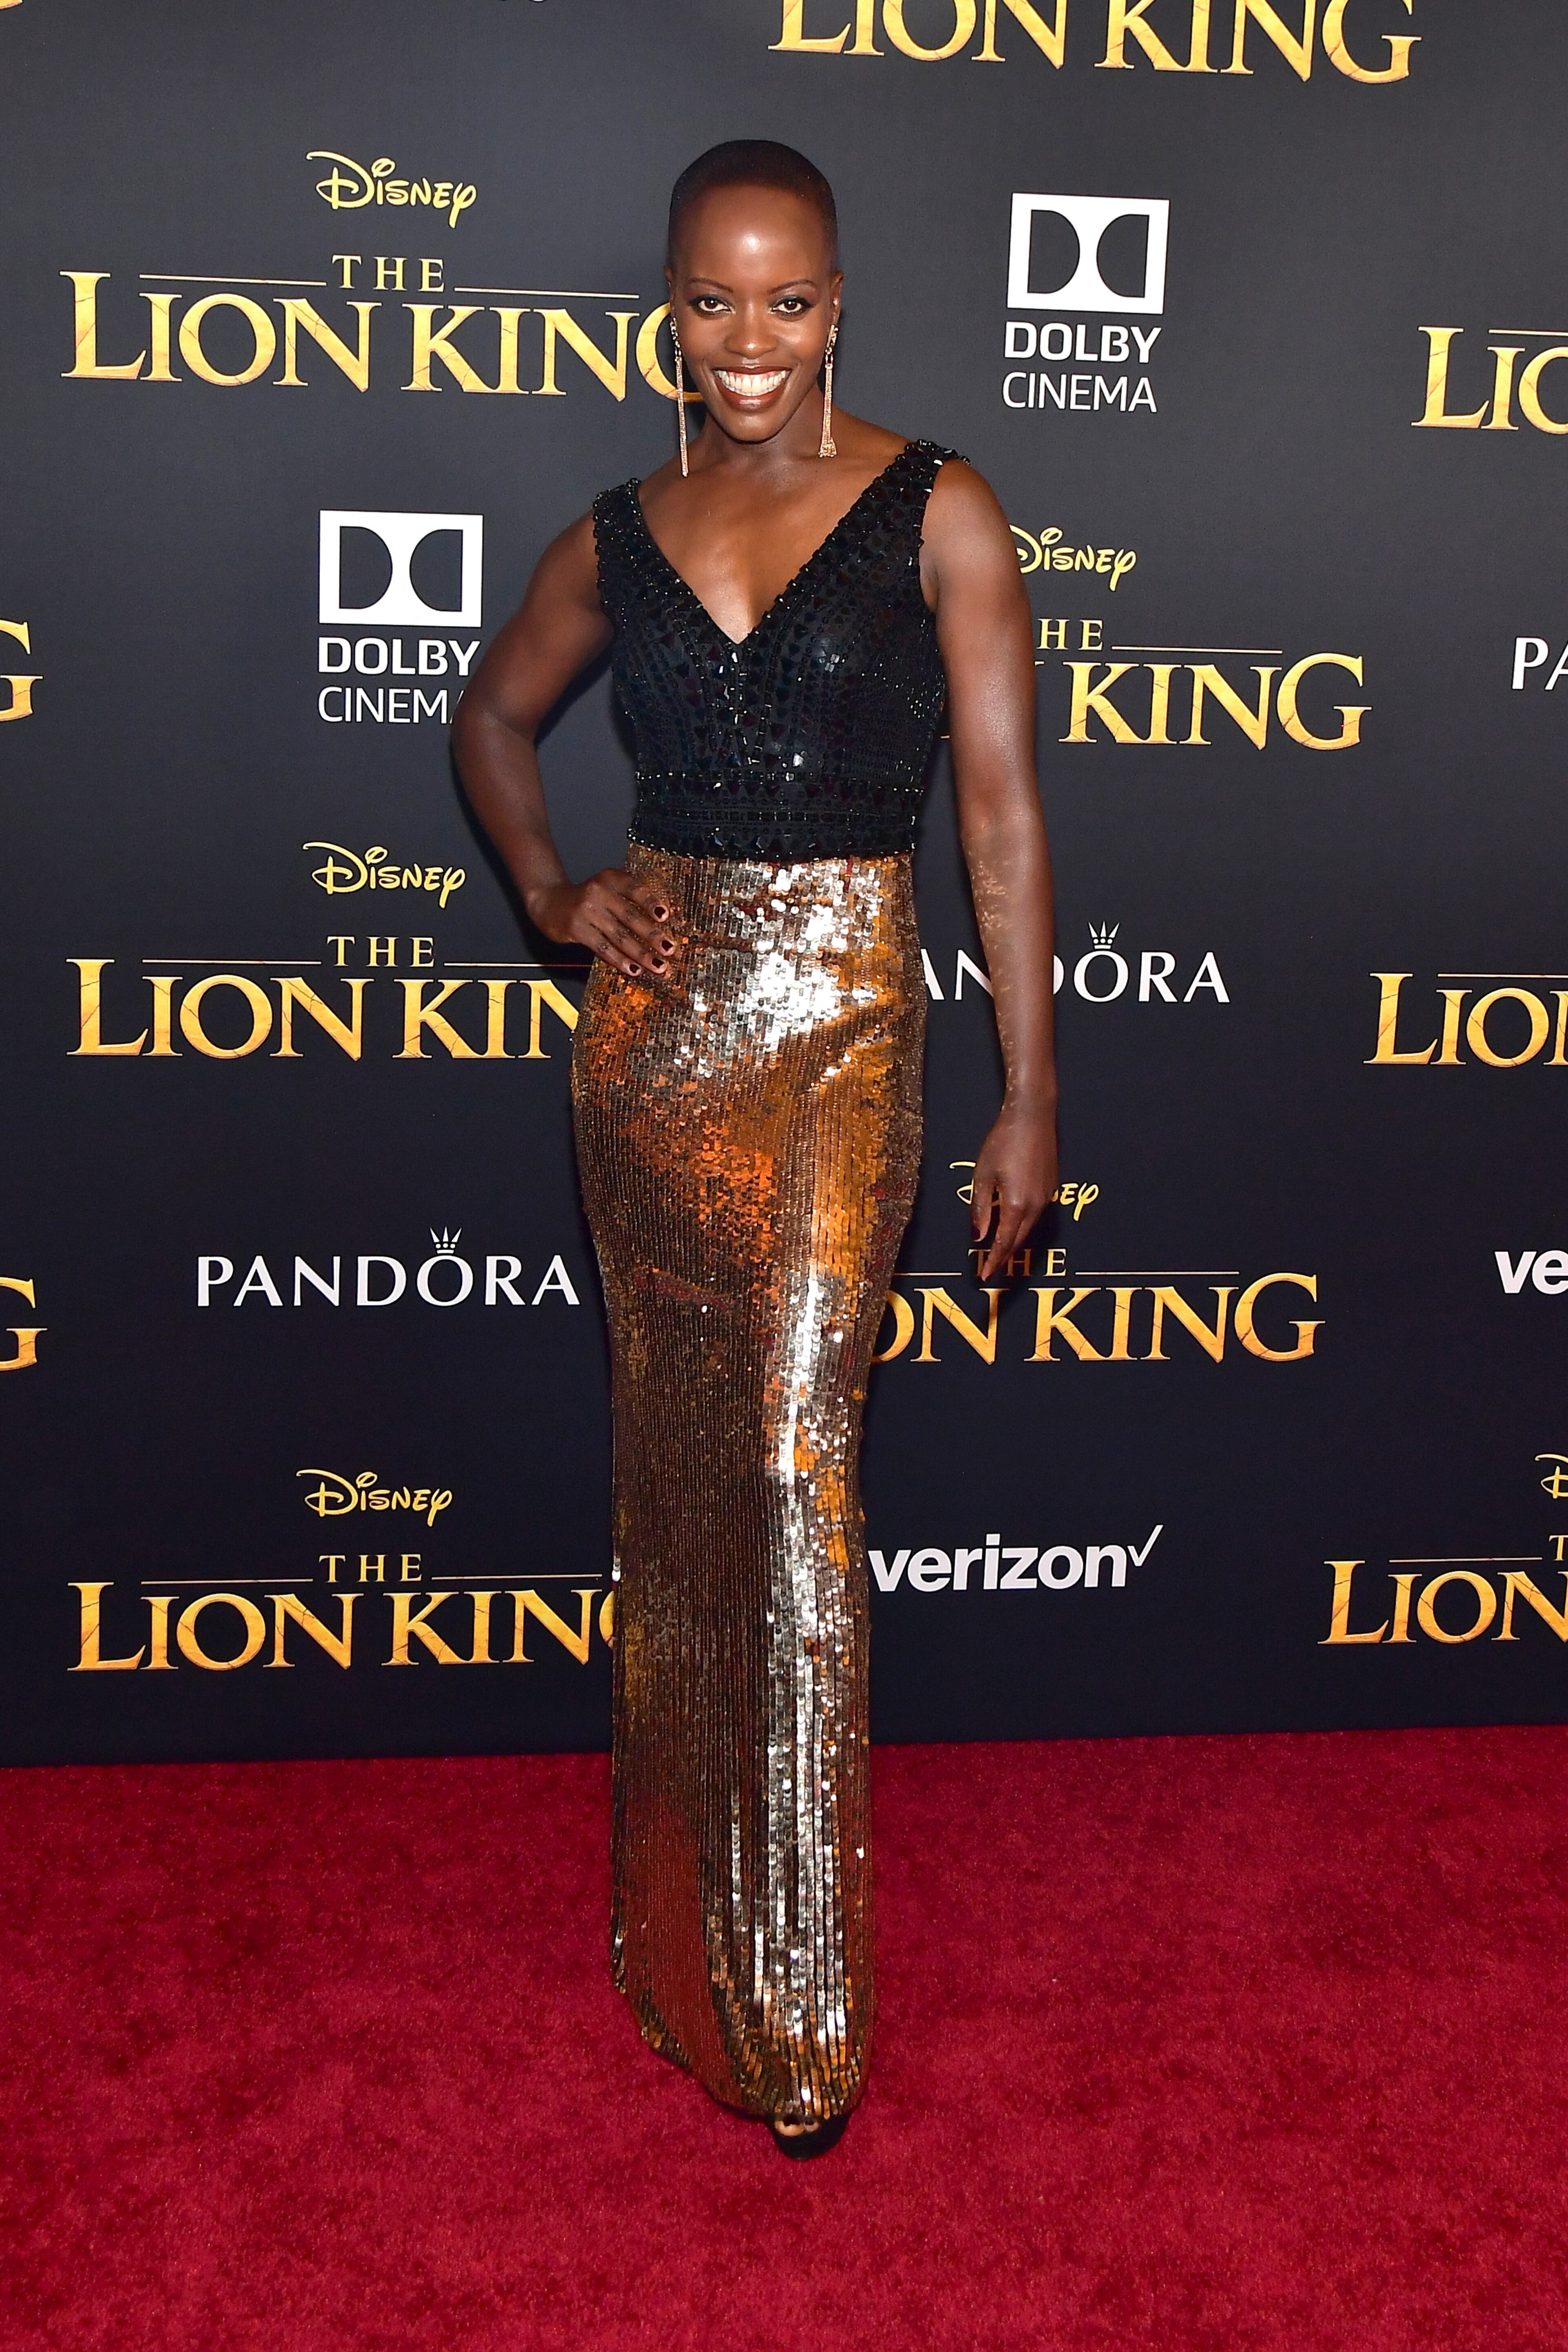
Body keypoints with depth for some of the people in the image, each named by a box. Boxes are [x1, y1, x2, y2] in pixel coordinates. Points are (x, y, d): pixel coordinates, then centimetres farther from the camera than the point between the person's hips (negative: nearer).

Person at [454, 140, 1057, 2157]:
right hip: (653, 1020, 4)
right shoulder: (618, 537, 8)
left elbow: (1003, 820, -4)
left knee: (794, 1461, -12)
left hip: (838, 1024, -4)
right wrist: (550, 891, 7)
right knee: (672, 1457, 11)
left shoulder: (935, 516, -3)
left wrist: (1030, 1095, -6)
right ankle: (678, 1914, 30)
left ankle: (802, 2005, 0)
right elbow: (491, 716, 25)